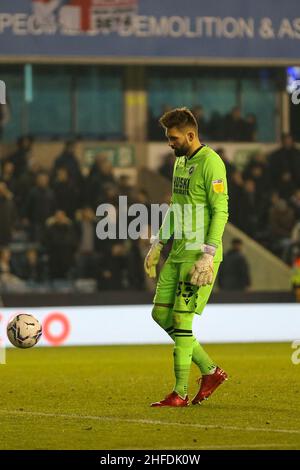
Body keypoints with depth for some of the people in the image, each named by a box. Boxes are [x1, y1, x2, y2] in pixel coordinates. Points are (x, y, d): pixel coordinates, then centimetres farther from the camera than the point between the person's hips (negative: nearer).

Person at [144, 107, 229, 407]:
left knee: (181, 319, -9)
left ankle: (180, 393, -2)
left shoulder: (211, 163, -13)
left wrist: (208, 254, -22)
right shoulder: (181, 161, 16)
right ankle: (211, 371, 18)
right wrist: (158, 244, 21)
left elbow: (221, 211, -17)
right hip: (178, 252, 9)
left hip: (199, 255, -9)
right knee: (161, 314, 8)